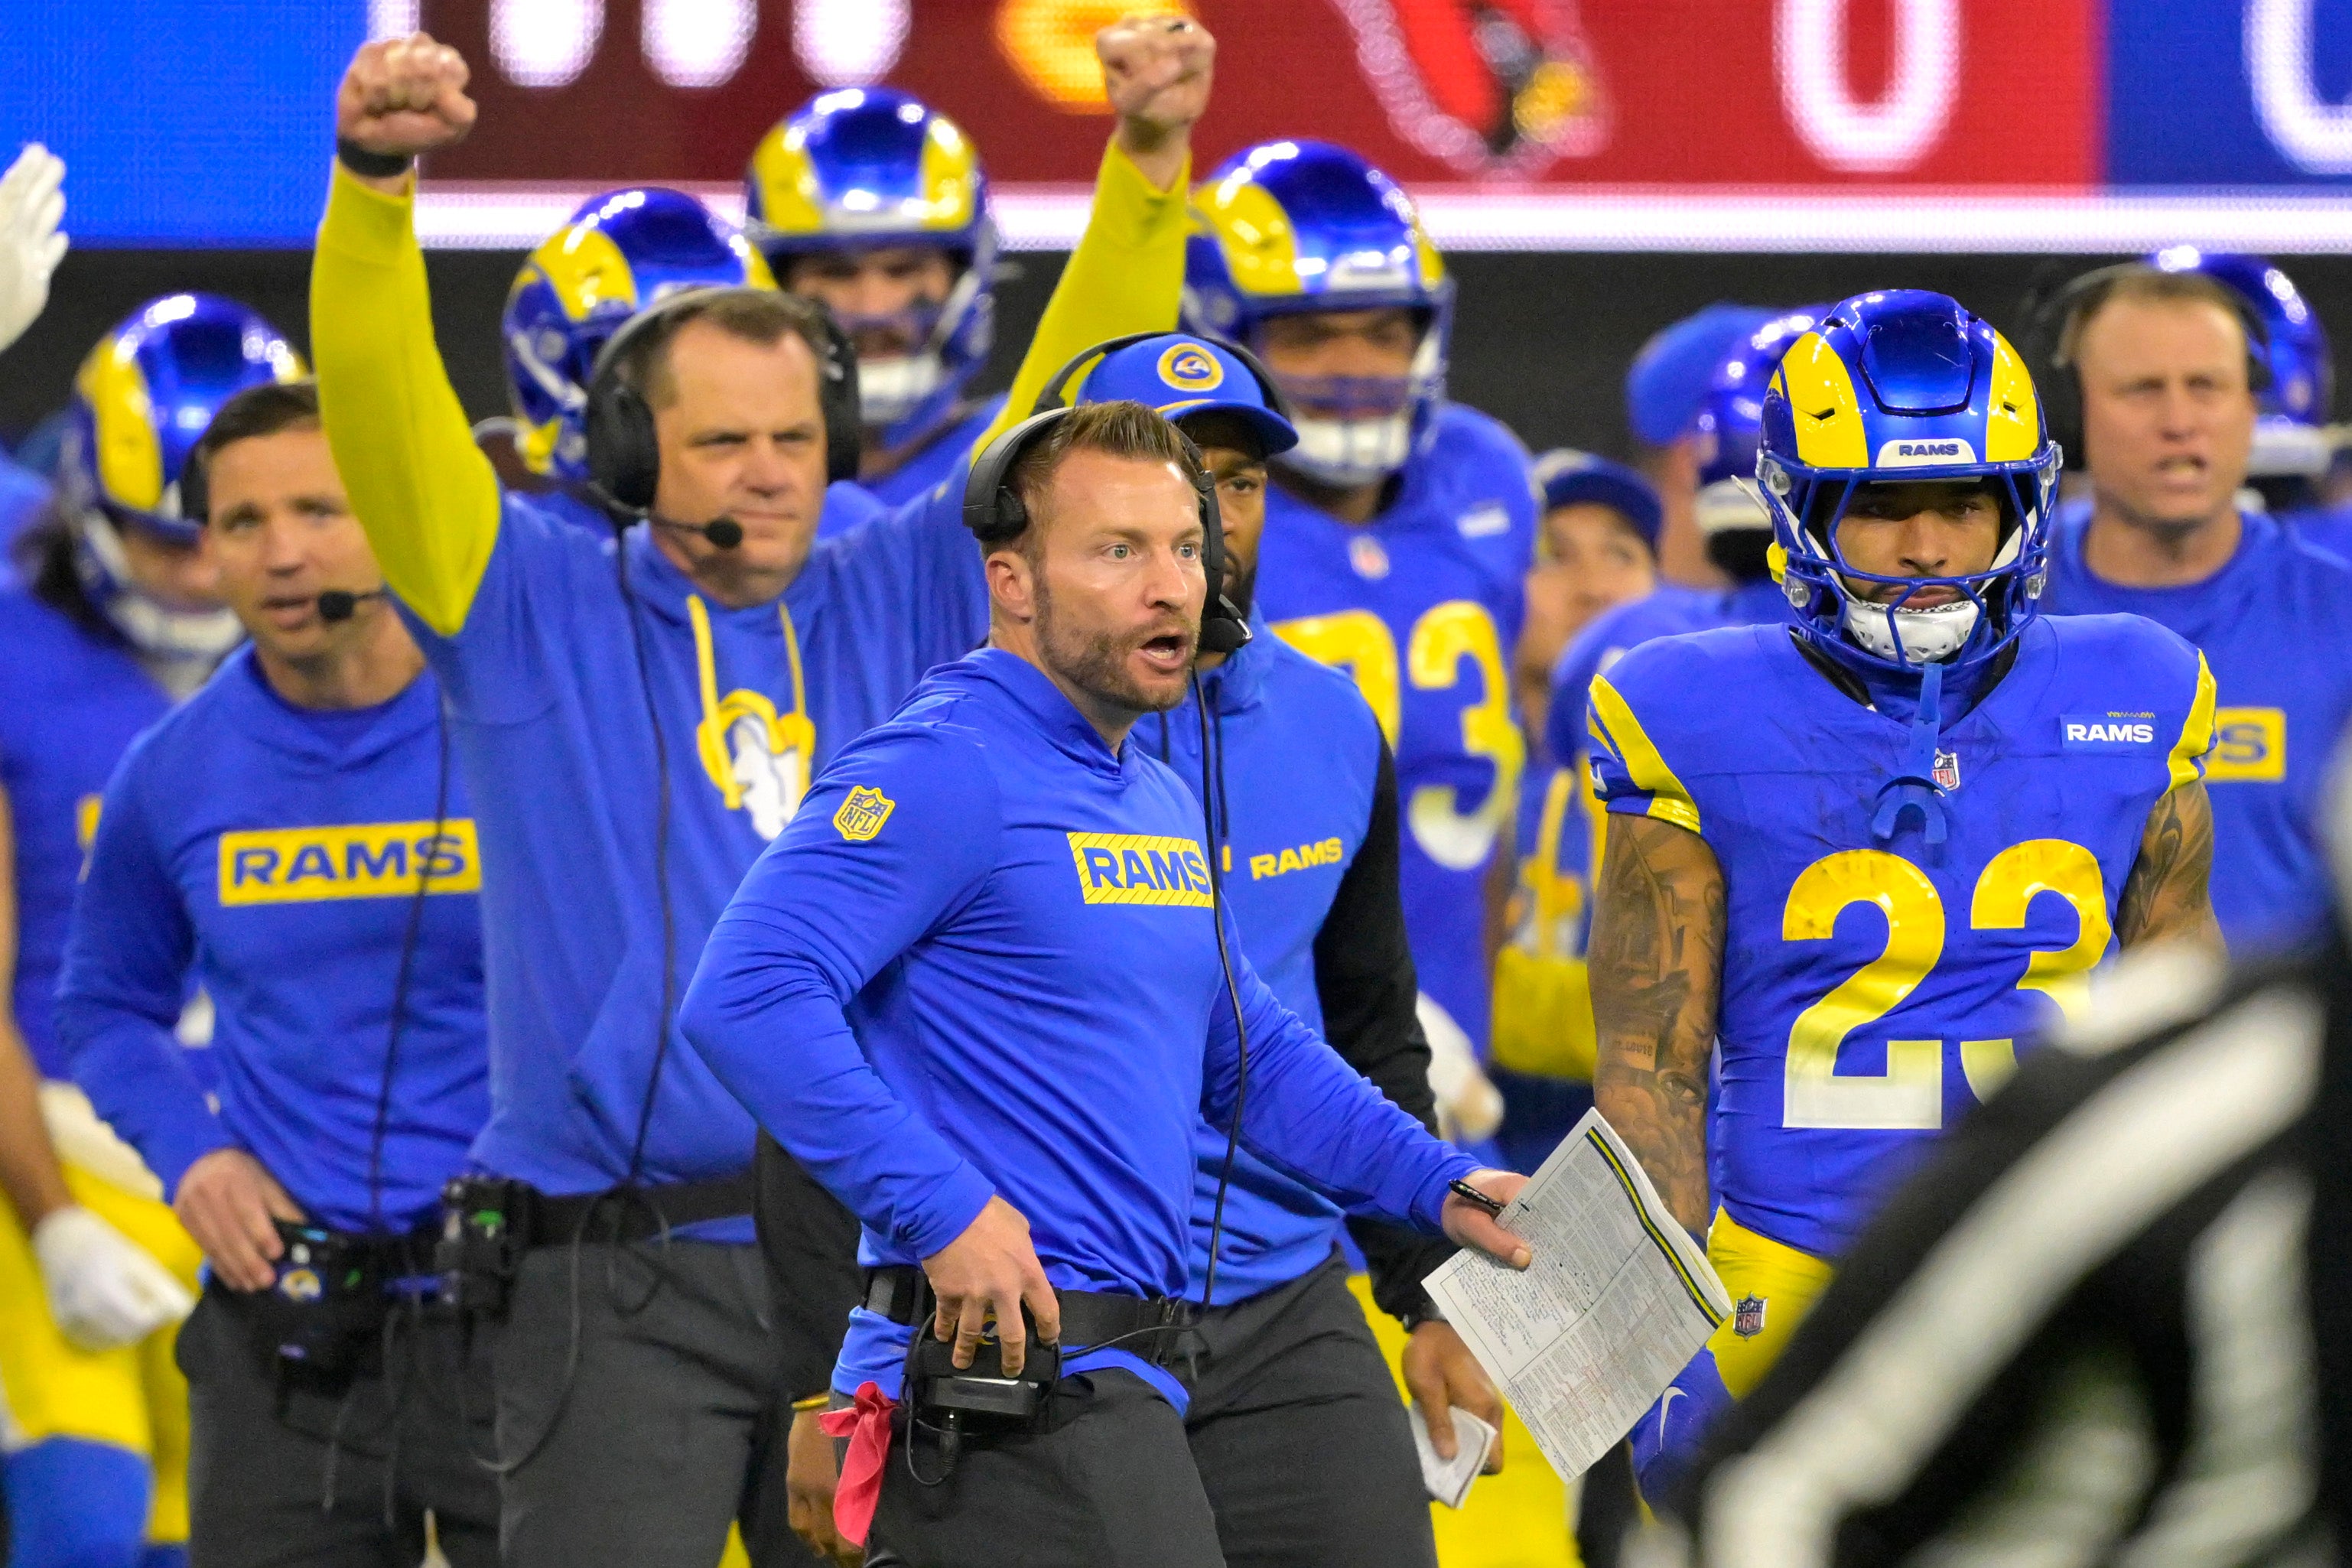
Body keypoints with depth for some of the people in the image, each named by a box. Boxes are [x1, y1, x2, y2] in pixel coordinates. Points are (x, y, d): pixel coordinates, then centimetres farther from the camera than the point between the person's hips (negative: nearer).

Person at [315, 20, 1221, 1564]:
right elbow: (382, 403, -7)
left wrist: (1150, 164, -5)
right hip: (623, 1288, -3)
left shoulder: (902, 602, 12)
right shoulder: (536, 612, 5)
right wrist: (376, 179, -24)